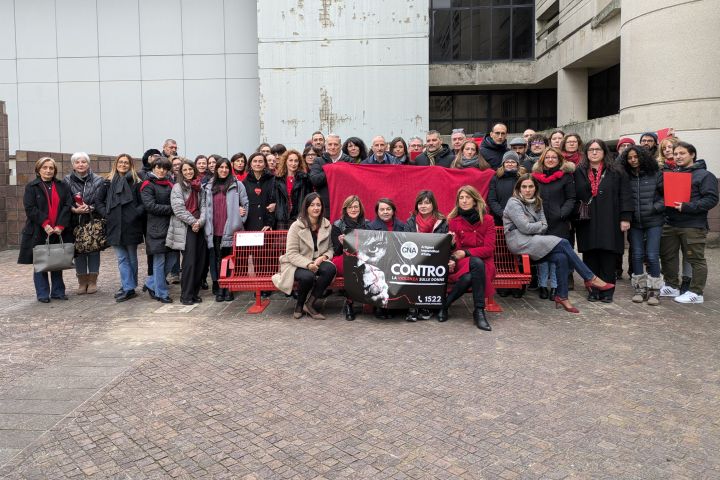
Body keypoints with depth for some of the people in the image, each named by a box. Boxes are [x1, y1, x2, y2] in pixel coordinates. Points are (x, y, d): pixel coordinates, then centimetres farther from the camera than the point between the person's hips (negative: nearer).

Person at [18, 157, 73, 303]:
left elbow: (68, 206, -1)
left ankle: (58, 291, 18)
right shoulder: (31, 187, 2)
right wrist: (45, 224, -17)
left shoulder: (62, 186, 8)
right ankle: (43, 294, 11)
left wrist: (60, 226, -12)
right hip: (38, 232, -2)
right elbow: (30, 208, -7)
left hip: (59, 231, 2)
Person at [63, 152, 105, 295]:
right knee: (78, 250, 6)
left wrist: (90, 208, -18)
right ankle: (82, 281, 16)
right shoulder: (67, 181, 3)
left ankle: (92, 280, 14)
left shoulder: (98, 180, 0)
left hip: (93, 221, -1)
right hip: (75, 221, 1)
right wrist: (75, 209, -15)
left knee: (94, 249, 3)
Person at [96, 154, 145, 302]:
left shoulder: (136, 182, 0)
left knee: (132, 258, 8)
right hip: (114, 226, 3)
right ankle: (128, 288, 4)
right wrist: (105, 213, 2)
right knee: (121, 259, 2)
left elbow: (144, 203, -3)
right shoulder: (108, 182, 9)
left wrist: (136, 213, -15)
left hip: (131, 226, -3)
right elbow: (99, 200, 15)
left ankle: (128, 287, 17)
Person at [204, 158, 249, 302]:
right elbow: (207, 208, 15)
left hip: (231, 230, -3)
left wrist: (241, 218, -5)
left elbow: (245, 204, 6)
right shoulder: (210, 187, 15)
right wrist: (208, 229, 7)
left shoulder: (237, 185, 3)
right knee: (218, 260, 6)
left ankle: (229, 289, 8)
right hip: (215, 231, 3)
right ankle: (219, 289, 13)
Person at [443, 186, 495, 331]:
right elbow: (455, 248, -1)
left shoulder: (487, 220, 5)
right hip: (462, 263, 0)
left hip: (484, 263, 1)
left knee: (469, 277, -37)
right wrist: (452, 259, -25)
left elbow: (489, 248, -3)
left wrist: (466, 252, -16)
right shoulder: (453, 221, 5)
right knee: (476, 263, -37)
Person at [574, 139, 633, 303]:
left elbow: (624, 196, 2)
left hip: (610, 222, -1)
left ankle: (607, 291, 7)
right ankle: (593, 290, 10)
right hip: (587, 222, 1)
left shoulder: (616, 173, 7)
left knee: (608, 258, -1)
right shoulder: (579, 172, 10)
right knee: (590, 257, 2)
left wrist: (625, 218, -5)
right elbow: (573, 197, 9)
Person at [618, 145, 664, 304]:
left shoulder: (655, 174, -1)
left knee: (652, 256, -4)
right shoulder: (625, 177, 3)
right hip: (634, 223, 2)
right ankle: (639, 289, 17)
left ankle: (653, 291, 8)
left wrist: (656, 208, -9)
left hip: (653, 221, -2)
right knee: (637, 256, 7)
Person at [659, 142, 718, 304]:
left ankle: (696, 293, 7)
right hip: (670, 224, 7)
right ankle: (672, 287, 26)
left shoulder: (705, 175, -3)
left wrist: (688, 207, -21)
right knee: (667, 256, 12)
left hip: (693, 226, -7)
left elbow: (711, 199, -12)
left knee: (696, 259, 0)